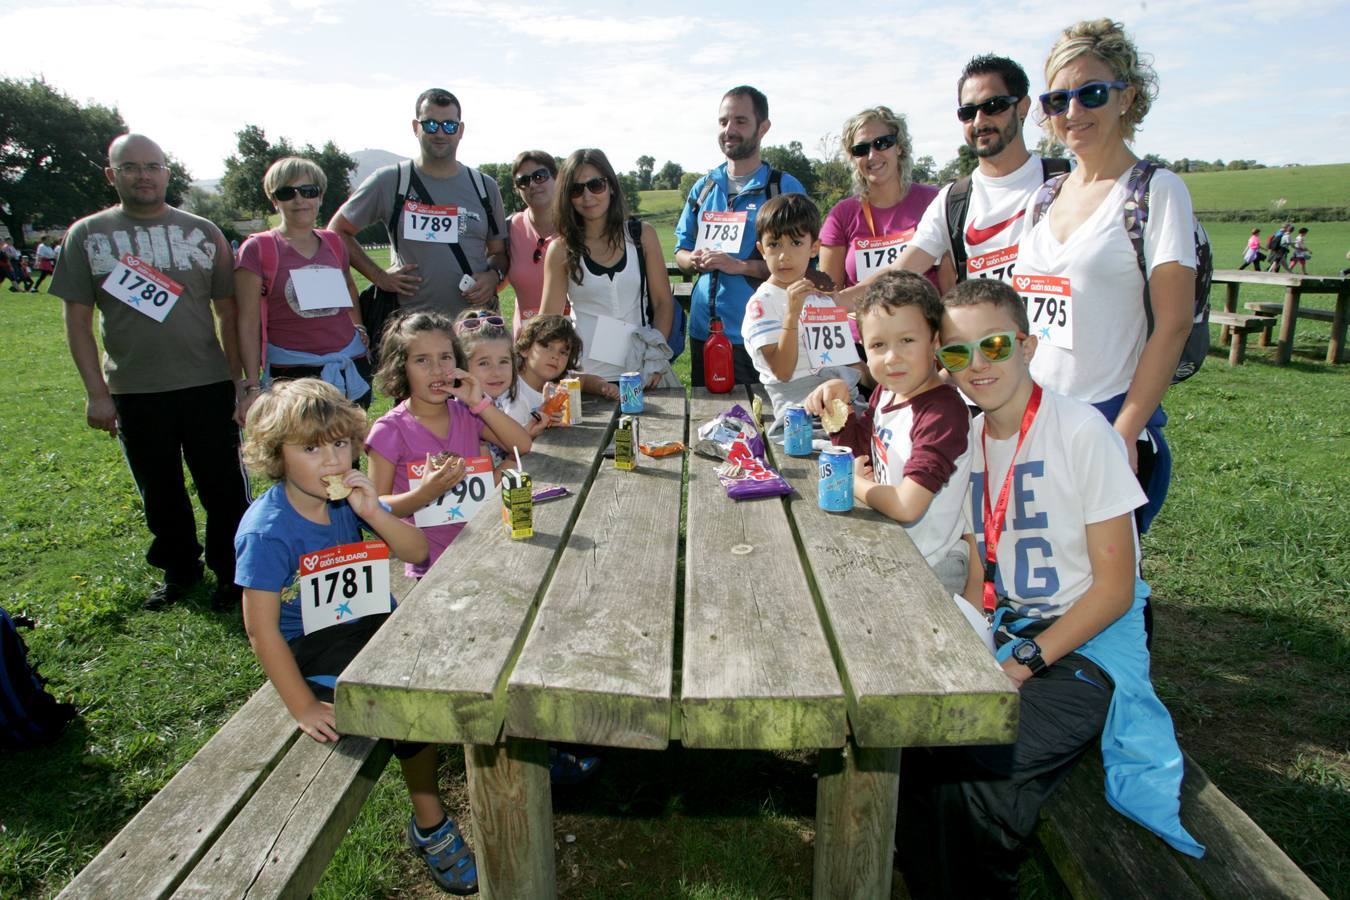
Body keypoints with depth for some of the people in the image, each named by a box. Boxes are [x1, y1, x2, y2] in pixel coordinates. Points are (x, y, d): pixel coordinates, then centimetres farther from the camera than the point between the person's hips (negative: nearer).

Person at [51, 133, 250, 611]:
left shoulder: (202, 232, 5)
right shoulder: (86, 235, 5)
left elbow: (228, 312, 6)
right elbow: (78, 320, 4)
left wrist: (240, 379, 0)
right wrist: (96, 392, -3)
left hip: (207, 384, -1)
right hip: (133, 392, 1)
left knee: (224, 489, 3)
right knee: (160, 493, 13)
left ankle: (231, 572, 21)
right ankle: (179, 569, 32)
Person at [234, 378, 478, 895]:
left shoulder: (347, 498, -2)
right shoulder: (267, 531, -19)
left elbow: (417, 551, 0)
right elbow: (262, 630, -18)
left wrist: (373, 513, -18)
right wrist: (303, 707, -18)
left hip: (371, 623, 6)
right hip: (312, 647, -6)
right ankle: (430, 824, -2)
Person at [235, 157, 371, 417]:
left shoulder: (334, 243, 10)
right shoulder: (258, 249, -1)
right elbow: (248, 324, -4)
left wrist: (359, 326, 16)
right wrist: (253, 386, -9)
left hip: (351, 369, 4)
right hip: (291, 372, -4)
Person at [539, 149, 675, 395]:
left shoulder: (642, 235, 4)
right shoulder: (561, 250, 0)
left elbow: (663, 302, 5)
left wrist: (657, 357, -7)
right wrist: (585, 380, -14)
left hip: (640, 374, 1)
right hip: (584, 377, -1)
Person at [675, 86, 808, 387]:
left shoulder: (785, 188, -2)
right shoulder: (703, 188, 13)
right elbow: (681, 251, 17)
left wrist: (740, 266, -19)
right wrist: (695, 260, -7)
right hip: (702, 331, 5)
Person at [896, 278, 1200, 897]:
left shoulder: (1081, 432, -14)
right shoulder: (970, 439, 5)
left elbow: (1115, 588, -12)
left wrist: (1025, 663, -18)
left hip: (1087, 642, -6)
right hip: (1006, 629, 6)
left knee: (968, 780, -25)